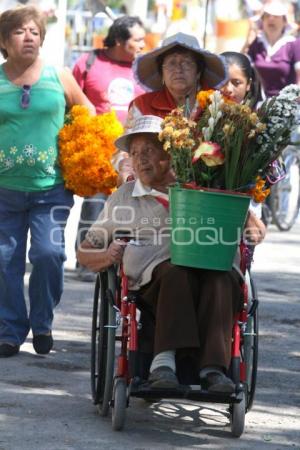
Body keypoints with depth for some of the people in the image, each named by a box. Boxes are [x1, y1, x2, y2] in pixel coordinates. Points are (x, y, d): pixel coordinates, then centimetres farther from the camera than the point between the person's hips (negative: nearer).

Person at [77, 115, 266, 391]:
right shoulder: (123, 198, 24)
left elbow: (255, 226, 30)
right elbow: (85, 253, 25)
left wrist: (254, 232, 4)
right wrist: (108, 257, 1)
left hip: (209, 268, 1)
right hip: (152, 278, -1)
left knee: (222, 278, -36)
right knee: (178, 272, -37)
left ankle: (213, 368, -46)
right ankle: (163, 361, -49)